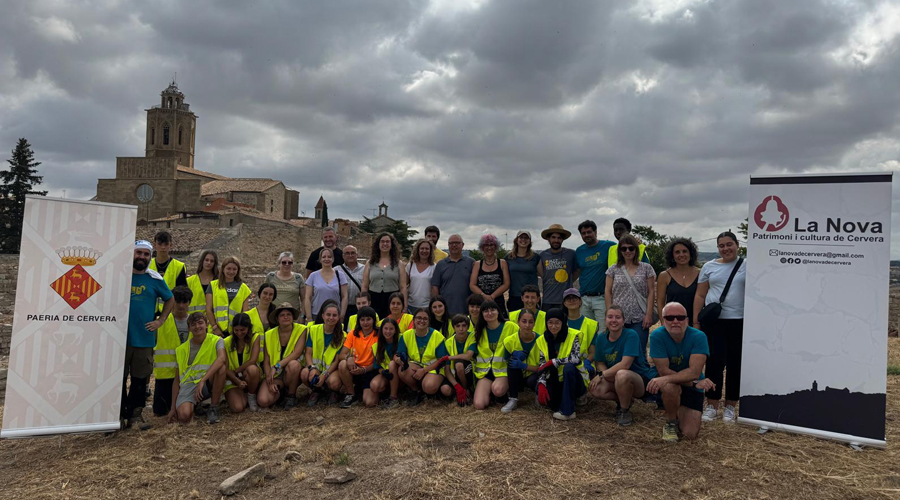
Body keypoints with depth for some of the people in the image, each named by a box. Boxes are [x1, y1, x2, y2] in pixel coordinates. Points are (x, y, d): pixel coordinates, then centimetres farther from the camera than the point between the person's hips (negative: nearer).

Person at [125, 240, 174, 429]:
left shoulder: (155, 279, 3)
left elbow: (170, 300, 15)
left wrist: (160, 321, 6)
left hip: (145, 338, 1)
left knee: (140, 379, 7)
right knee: (118, 378, 3)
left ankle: (135, 415, 17)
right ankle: (118, 415, 14)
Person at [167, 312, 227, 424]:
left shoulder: (216, 341, -1)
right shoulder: (182, 349, 9)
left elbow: (221, 358, -24)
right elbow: (177, 380, 12)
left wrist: (202, 380, -34)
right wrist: (173, 408, 6)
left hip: (209, 382, 0)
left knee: (221, 367, -33)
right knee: (184, 416, -31)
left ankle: (213, 408, -16)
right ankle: (194, 405, 7)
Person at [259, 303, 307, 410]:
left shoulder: (301, 330, -7)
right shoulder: (269, 335, 0)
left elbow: (297, 353, -18)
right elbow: (266, 361, -1)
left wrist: (277, 366, -27)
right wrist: (270, 382, -14)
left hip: (293, 373, -2)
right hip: (275, 375, 2)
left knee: (293, 364, -37)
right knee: (262, 401, -23)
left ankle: (291, 396, -10)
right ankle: (280, 392, 13)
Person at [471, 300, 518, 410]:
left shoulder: (510, 326, -1)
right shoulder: (480, 331, 11)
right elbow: (474, 354, 20)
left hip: (503, 370, -3)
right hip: (485, 371, 3)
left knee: (497, 390, -36)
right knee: (479, 405, -19)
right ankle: (490, 392, 12)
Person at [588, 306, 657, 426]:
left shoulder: (631, 335, -20)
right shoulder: (601, 338, -2)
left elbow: (625, 364, -27)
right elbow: (600, 363, 1)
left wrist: (602, 375, -21)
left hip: (641, 379, -6)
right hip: (613, 379, 6)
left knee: (622, 375, -39)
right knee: (594, 389, -21)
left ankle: (625, 411, -10)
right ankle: (624, 400, 9)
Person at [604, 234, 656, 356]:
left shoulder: (646, 268, 6)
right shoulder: (613, 269, 8)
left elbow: (651, 292, 3)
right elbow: (608, 292, 7)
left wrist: (649, 314, -4)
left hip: (639, 319, -1)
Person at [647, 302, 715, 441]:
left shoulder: (698, 336, -20)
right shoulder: (657, 336, -21)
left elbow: (694, 372, -30)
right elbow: (663, 371, -22)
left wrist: (666, 379, -41)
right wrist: (694, 382, -27)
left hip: (692, 387, 1)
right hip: (668, 383, -1)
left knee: (690, 434, -10)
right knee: (671, 387, -38)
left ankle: (680, 413, 27)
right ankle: (671, 423, -7)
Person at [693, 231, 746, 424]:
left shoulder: (747, 266, 4)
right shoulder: (709, 267, 9)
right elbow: (700, 296, 10)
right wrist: (695, 322, 4)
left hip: (739, 322, -1)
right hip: (713, 322, 1)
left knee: (735, 364, 5)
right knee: (714, 362, -2)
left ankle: (730, 406, 18)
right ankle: (711, 405, 9)